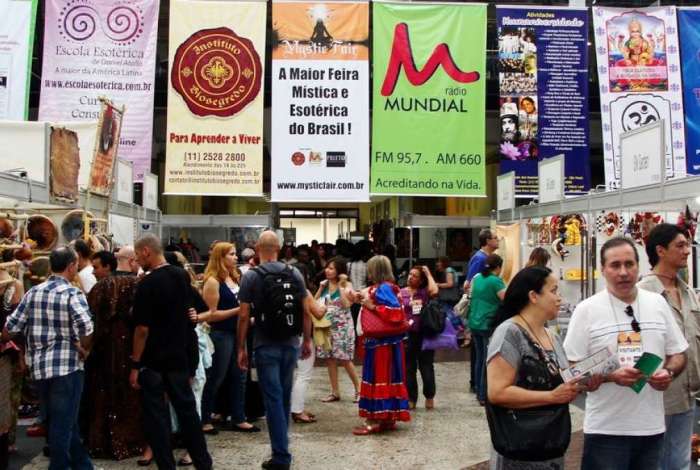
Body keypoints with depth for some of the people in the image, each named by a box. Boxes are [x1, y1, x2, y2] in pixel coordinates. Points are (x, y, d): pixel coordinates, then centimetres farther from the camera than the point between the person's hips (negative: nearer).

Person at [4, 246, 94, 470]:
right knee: (63, 423, 3)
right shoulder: (72, 293, -11)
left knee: (62, 419, 19)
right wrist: (84, 349, -10)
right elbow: (86, 327, -27)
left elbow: (11, 326, 5)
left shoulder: (33, 292, 6)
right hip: (66, 366, -7)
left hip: (39, 366, 7)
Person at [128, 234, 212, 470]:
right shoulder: (182, 276, 2)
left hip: (153, 360, -6)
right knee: (187, 408, 14)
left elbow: (143, 329, -18)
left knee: (156, 415, 5)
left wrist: (135, 365, -12)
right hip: (180, 355, 6)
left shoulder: (147, 284, -18)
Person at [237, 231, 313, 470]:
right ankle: (281, 444, 30)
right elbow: (306, 310, 2)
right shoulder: (294, 273, 1)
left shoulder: (251, 276, -8)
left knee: (273, 398, 1)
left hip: (266, 345, -3)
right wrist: (307, 339, 12)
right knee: (285, 396, 17)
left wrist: (241, 348, -1)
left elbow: (244, 316, -9)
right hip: (290, 343, 4)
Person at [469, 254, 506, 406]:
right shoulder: (495, 281, -13)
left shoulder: (477, 278, 10)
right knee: (488, 361, -1)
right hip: (489, 325, -7)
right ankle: (485, 396, 2)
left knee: (479, 358, 16)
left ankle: (479, 392, 24)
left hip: (474, 324, 7)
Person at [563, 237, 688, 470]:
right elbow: (572, 368, -7)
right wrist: (611, 375, -21)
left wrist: (669, 372, -7)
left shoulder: (658, 303, 7)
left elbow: (678, 354, 14)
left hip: (652, 426, 4)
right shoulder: (586, 310, -6)